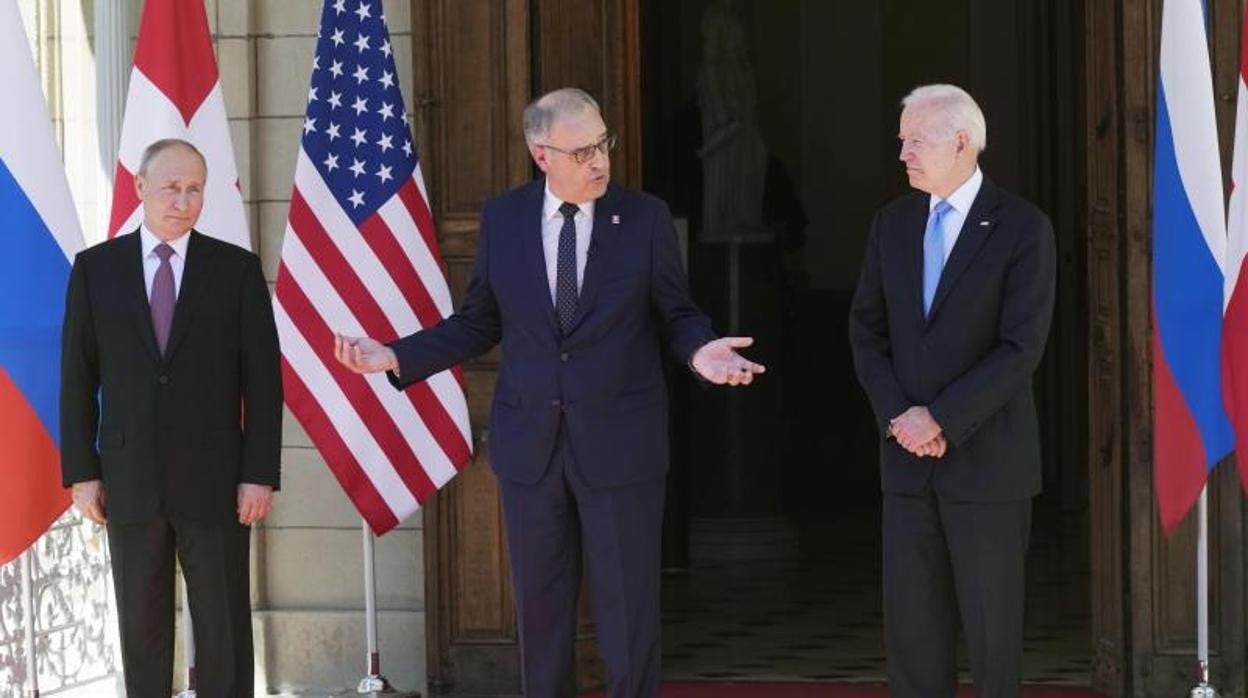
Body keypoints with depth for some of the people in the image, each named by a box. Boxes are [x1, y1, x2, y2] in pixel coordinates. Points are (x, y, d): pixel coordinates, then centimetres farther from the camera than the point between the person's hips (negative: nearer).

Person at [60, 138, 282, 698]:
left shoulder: (237, 269, 1)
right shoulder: (95, 268, 4)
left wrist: (261, 474, -7)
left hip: (213, 481, -1)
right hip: (130, 481, 1)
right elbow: (78, 379, 6)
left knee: (225, 629, 2)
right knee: (142, 630, 7)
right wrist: (81, 472, 0)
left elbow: (263, 379, 0)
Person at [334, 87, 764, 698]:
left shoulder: (646, 217, -4)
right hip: (530, 442, 2)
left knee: (628, 611, 4)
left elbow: (675, 314, 2)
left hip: (619, 442, -2)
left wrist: (698, 349, -20)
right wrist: (395, 355, -2)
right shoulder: (502, 218, 1)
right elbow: (479, 323, 7)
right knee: (540, 609, 12)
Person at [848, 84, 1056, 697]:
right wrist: (897, 416, -5)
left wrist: (940, 418, -15)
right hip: (906, 456, 5)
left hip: (986, 458, -4)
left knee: (990, 620, 2)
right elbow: (866, 329, 10)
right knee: (911, 619, 4)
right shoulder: (893, 223, 9)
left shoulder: (1022, 228, -7)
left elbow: (1021, 348, -13)